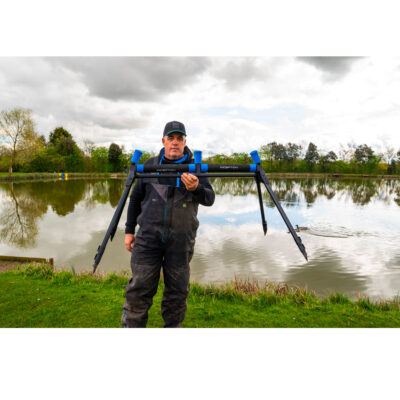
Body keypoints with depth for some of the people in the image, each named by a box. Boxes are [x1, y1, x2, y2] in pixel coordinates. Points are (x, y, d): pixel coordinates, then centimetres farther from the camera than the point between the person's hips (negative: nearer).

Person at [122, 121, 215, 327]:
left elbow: (209, 198, -8)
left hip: (180, 240, 0)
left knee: (177, 291, 10)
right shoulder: (150, 165, 7)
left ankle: (173, 327, 28)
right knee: (140, 288, 1)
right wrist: (129, 230, 10)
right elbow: (135, 198, 13)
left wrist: (196, 188, -31)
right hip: (148, 235, 0)